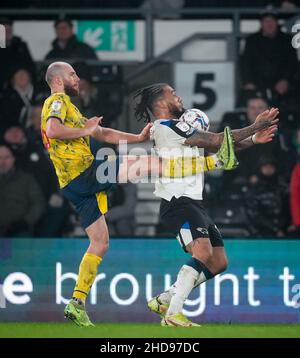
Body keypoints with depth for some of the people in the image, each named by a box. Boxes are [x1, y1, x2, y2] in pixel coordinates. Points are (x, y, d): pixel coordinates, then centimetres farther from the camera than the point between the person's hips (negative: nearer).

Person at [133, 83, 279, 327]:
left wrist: (253, 140, 8)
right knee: (203, 253, -27)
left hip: (194, 204, 10)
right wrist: (254, 127, -4)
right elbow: (216, 141, -10)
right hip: (178, 203, -10)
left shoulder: (179, 128, 23)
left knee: (219, 263, 7)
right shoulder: (166, 127, -8)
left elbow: (219, 148, 22)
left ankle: (164, 299, 13)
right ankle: (173, 314, -25)